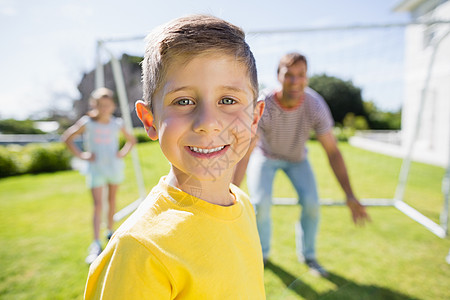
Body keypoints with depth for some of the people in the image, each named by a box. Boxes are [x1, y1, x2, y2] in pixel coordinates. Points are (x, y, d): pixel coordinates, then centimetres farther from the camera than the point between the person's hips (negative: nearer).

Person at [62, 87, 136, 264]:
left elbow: (131, 140, 15)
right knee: (98, 204, -9)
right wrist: (81, 155, -5)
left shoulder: (117, 124, 0)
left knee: (112, 200, 14)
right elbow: (67, 138, 3)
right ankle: (96, 245, -7)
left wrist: (123, 152, 0)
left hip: (114, 166, 3)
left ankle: (110, 231, 33)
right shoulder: (87, 123, -6)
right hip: (96, 168, -3)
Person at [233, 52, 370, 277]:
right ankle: (261, 252, 12)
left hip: (297, 157, 2)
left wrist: (350, 196, -28)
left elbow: (332, 151, -23)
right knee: (260, 203, -17)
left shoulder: (315, 106, -27)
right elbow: (244, 153, -39)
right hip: (265, 155, -1)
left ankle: (307, 254, 14)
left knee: (311, 203, -13)